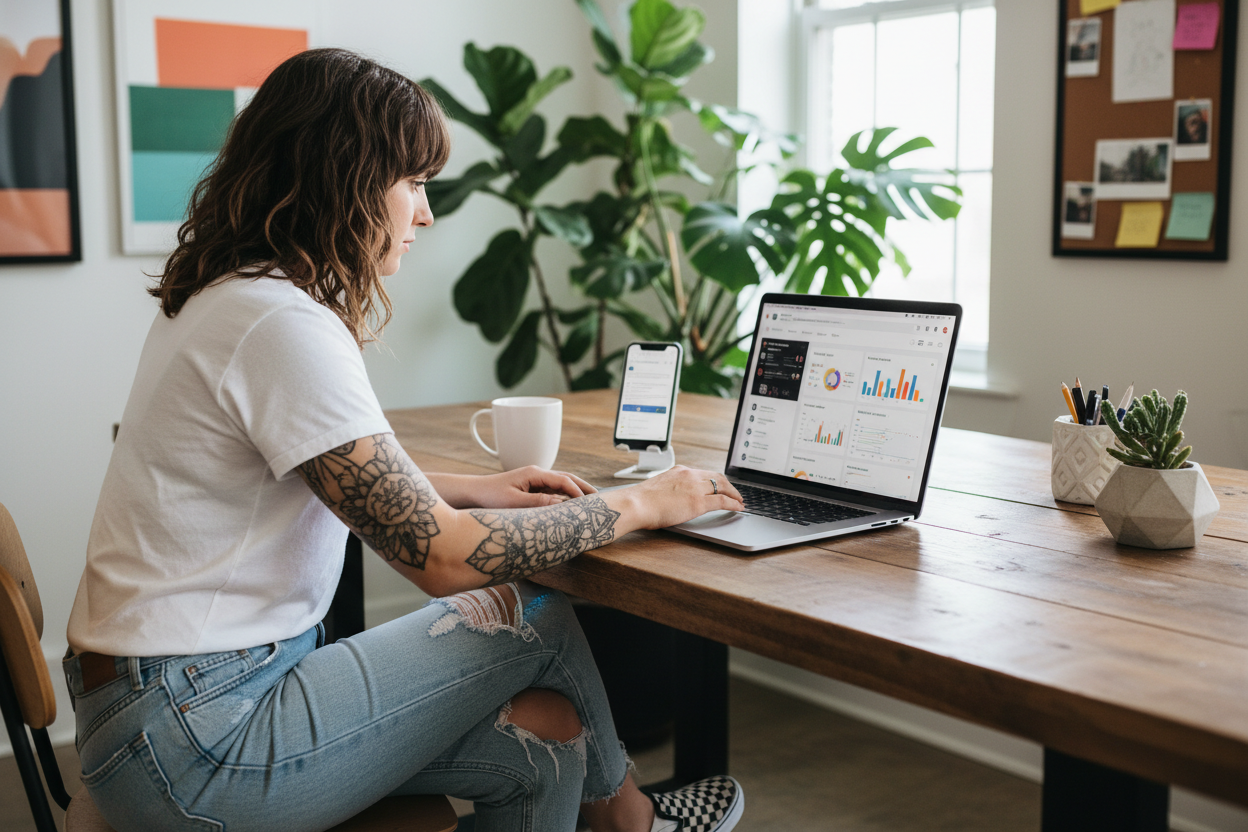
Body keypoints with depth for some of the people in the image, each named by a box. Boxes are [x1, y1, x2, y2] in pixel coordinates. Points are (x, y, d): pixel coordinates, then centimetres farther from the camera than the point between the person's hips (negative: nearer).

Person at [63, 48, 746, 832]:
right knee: (538, 618, 0)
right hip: (192, 748, -9)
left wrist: (473, 490, 12)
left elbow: (355, 482, 24)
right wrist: (644, 503, -12)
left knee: (545, 737, 1)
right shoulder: (285, 326, -22)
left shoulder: (231, 299, 10)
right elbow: (441, 557, -23)